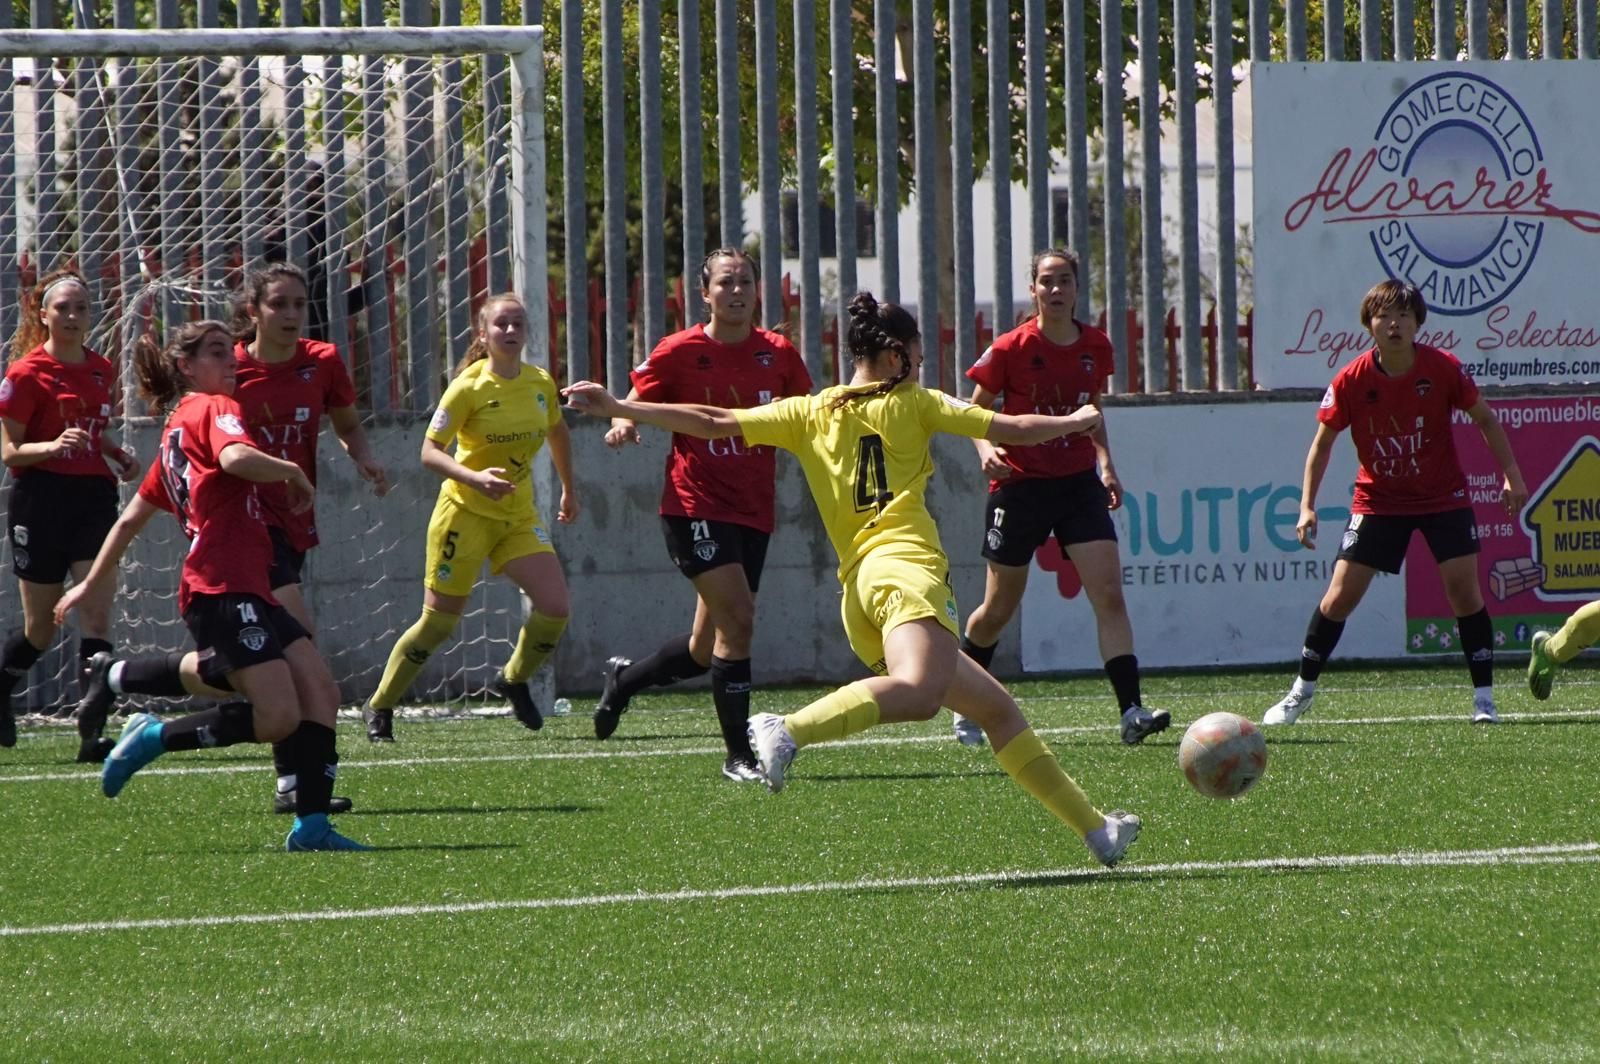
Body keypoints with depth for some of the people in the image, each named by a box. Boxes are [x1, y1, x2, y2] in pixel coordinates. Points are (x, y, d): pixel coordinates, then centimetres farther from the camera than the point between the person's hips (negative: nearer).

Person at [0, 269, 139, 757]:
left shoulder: (101, 370, 10)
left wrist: (119, 455, 8)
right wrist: (55, 446, -25)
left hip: (94, 497, 4)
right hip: (41, 498, -4)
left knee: (96, 609, -10)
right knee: (41, 627, 6)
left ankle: (92, 731, -14)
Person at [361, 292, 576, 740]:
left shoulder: (541, 383, 1)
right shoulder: (469, 388, -15)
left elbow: (557, 433, 22)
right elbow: (429, 451, -16)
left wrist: (569, 489, 25)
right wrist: (474, 478, -32)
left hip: (519, 515, 5)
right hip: (466, 513, -5)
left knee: (555, 606, -12)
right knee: (438, 623, -1)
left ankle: (516, 680, 15)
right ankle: (379, 708, 16)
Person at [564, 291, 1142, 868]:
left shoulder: (809, 413, 20)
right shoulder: (913, 404, 10)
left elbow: (714, 423, 15)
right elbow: (1014, 430, 12)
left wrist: (619, 409, 21)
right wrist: (1078, 422, 30)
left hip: (857, 589, 7)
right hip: (904, 565, -7)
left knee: (999, 710, 13)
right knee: (919, 691, -35)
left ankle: (1093, 827, 13)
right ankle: (789, 730, -54)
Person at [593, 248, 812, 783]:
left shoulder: (779, 355, 4)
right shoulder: (678, 353, -5)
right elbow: (632, 407, 1)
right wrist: (621, 423, -21)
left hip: (754, 512, 5)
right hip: (695, 506, -5)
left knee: (706, 650, 11)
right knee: (738, 619, -19)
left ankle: (624, 678, 41)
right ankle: (739, 755, -11)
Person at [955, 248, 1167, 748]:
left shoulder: (1096, 347, 2)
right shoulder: (1010, 350, -10)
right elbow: (974, 410, 0)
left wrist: (1105, 463, 8)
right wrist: (986, 449, -19)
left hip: (1079, 482, 3)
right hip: (1020, 485, -3)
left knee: (1109, 591, -14)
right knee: (1000, 608, 7)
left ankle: (1131, 711, -20)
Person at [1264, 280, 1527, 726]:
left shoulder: (1443, 368, -13)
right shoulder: (1351, 380, -14)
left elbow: (1486, 420, 1)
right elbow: (1323, 442, -3)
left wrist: (1511, 474, -7)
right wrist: (1307, 505, -12)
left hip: (1443, 496, 0)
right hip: (1377, 500, 0)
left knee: (1464, 591, -12)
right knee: (1340, 595, -4)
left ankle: (1484, 697, -2)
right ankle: (1301, 693, 10)